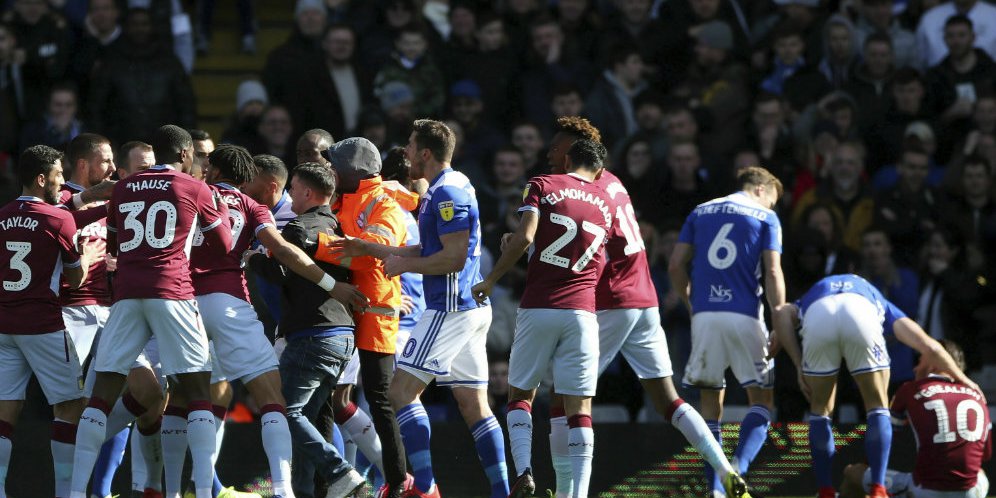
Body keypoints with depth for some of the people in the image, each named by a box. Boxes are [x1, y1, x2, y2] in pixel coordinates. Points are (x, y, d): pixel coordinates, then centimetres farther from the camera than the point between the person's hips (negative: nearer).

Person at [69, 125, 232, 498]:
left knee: (103, 393, 4)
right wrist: (222, 212, 34)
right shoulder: (195, 190, 6)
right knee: (197, 390, 1)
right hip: (172, 292, -3)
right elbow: (225, 246, 16)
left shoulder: (123, 189, 15)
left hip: (126, 295, 3)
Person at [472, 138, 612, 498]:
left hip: (538, 309, -2)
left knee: (520, 394, 12)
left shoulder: (542, 185, 3)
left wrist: (491, 279, -2)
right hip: (582, 312, 2)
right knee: (578, 406, 1)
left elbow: (524, 237, -11)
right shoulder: (605, 204, 14)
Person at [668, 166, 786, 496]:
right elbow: (772, 272, -3)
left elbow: (676, 265, 10)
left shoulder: (700, 213, 17)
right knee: (762, 400, 7)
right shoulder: (765, 218, 7)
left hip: (704, 316, 3)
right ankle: (738, 468, -17)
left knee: (710, 402, 11)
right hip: (744, 316, -3)